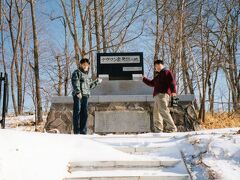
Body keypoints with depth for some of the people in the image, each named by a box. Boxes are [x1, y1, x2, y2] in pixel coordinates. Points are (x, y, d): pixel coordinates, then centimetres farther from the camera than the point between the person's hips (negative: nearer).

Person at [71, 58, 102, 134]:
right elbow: (75, 83, -12)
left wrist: (97, 81, 29)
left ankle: (83, 131, 10)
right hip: (78, 95, -7)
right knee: (77, 112, -8)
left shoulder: (86, 75, 26)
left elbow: (90, 86, 33)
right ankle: (76, 131, -8)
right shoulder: (76, 72, 3)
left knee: (84, 114, 6)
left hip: (85, 96, 7)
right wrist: (78, 91, -25)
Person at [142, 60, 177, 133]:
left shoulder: (167, 72, 5)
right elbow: (151, 83, 43)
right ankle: (158, 130, 2)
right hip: (157, 96, 9)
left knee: (163, 111, -20)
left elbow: (172, 82, -11)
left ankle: (172, 128, -20)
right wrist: (144, 79, 43)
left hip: (163, 95, -9)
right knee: (156, 113, 3)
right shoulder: (158, 76, 31)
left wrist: (173, 91, -26)